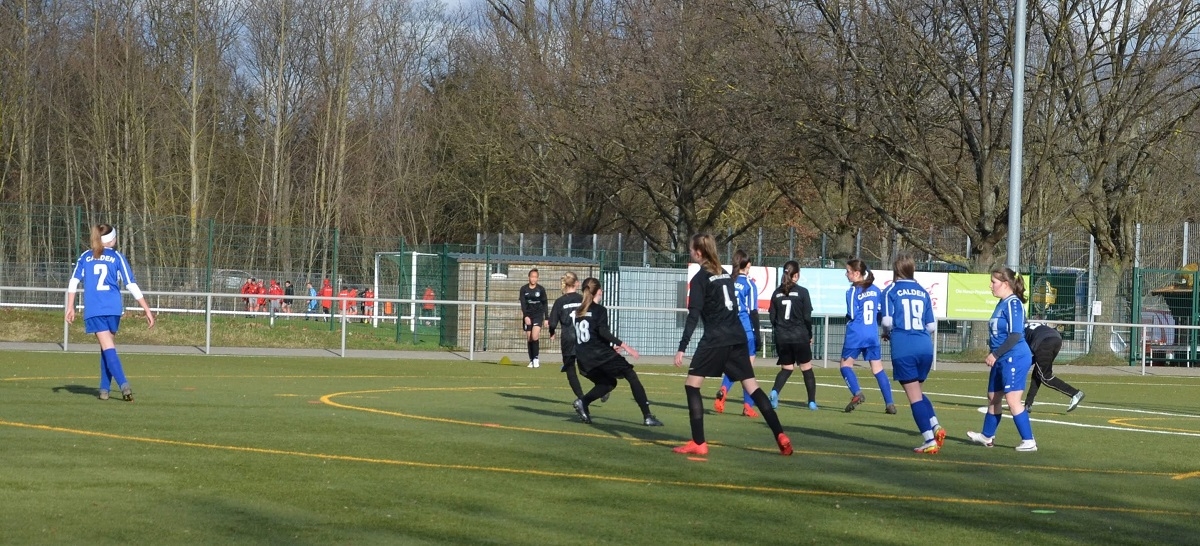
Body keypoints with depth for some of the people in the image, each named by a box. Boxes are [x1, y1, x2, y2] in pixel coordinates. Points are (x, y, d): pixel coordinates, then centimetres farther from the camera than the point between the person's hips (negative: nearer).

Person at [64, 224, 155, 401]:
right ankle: (104, 389, 15)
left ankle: (123, 383, -26)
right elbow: (132, 285, 1)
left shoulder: (85, 257, 10)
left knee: (108, 348, -6)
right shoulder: (117, 257, 5)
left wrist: (70, 307, 7)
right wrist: (147, 310, 3)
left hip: (93, 311, 0)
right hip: (113, 309, 0)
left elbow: (74, 282, 3)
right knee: (108, 347, 16)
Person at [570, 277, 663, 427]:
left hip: (584, 360, 7)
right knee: (632, 377, 4)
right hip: (600, 355, -7)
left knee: (609, 383, 26)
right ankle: (647, 416, -4)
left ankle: (582, 401, 1)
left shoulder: (579, 311, 15)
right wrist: (623, 345, -23)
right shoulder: (599, 310, -5)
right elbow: (603, 332, -20)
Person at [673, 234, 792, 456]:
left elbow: (693, 316, -13)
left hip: (715, 339, -7)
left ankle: (698, 443, -5)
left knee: (691, 385, 1)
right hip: (737, 337, 7)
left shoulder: (700, 279, -6)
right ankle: (780, 435, -1)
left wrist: (682, 348, -16)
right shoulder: (724, 274, 15)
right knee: (752, 386, 8)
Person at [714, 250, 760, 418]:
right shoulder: (749, 284, -8)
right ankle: (748, 406, 6)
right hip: (746, 331, -4)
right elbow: (753, 312, -8)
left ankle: (723, 390, -14)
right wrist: (758, 334, -2)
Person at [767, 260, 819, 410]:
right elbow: (807, 317, -7)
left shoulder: (777, 293, 3)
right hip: (799, 336, -3)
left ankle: (775, 392, -12)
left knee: (786, 368, 14)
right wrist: (810, 335, 7)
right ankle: (812, 402, 9)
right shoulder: (802, 292, -8)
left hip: (781, 338, 3)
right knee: (806, 368, 10)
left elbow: (772, 317, 5)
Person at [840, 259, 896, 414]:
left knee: (846, 364, 11)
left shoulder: (852, 291, -11)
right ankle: (889, 403, 2)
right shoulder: (875, 290, 6)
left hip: (855, 335, -5)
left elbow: (851, 315, -14)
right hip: (873, 335, 5)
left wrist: (847, 318, 7)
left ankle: (857, 393, -10)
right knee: (878, 369, 7)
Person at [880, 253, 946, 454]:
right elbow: (932, 326, 11)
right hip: (925, 347, 4)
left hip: (903, 349, -4)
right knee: (917, 391, 21)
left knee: (914, 395, 0)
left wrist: (887, 333, 13)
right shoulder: (923, 292, 12)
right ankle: (935, 426, 0)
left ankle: (929, 441, -4)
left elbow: (887, 321, -9)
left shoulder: (891, 291, 0)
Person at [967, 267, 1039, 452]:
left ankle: (1028, 441, -7)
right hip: (1002, 360, 10)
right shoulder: (1002, 304, 12)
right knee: (993, 397, 19)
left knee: (1012, 400, -11)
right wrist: (994, 355, 22)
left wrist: (995, 354, -19)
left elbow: (1015, 335, -22)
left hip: (1014, 358, -10)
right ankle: (987, 436, 34)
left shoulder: (1013, 304, -16)